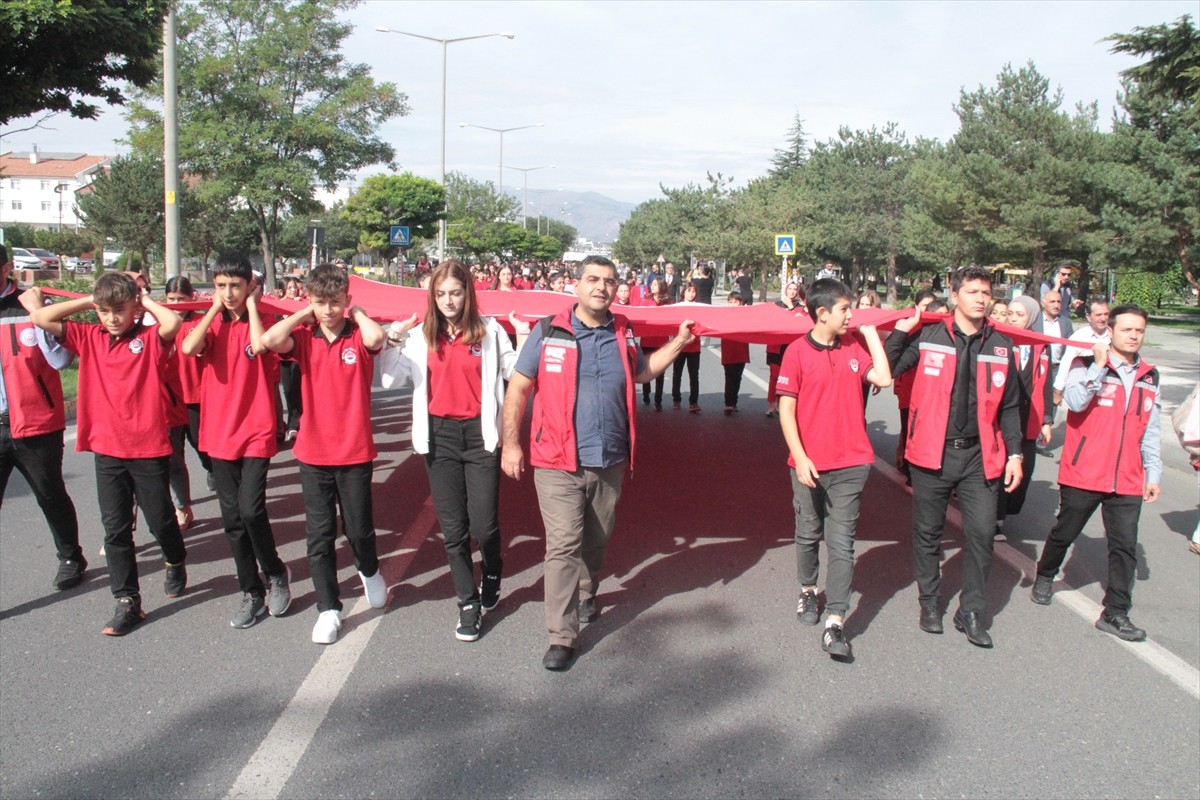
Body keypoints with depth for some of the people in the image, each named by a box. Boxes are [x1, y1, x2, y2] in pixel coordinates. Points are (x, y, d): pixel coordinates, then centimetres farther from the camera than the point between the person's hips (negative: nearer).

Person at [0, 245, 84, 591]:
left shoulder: (33, 306, -5)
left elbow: (61, 359, -14)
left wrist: (38, 313, -18)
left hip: (36, 424, -2)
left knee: (51, 496, 14)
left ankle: (71, 559, 34)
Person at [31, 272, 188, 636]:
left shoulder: (149, 338, -7)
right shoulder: (89, 338, 4)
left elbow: (173, 323, -29)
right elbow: (39, 318, 0)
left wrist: (148, 302, -11)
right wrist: (86, 302, 0)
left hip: (150, 449, -3)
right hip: (107, 450, 3)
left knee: (160, 520, 11)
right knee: (115, 528, 6)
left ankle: (176, 563, 41)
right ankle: (127, 601, 15)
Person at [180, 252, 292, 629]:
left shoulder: (262, 319, -2)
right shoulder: (212, 322, 5)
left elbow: (259, 345, -26)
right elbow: (189, 348, -16)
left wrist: (251, 304, -13)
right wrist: (216, 308, -9)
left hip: (256, 432, -4)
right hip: (219, 433, 4)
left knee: (251, 510, -13)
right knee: (232, 519, 8)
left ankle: (276, 572, 13)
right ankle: (252, 592, 21)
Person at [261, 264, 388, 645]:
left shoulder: (359, 336, -5)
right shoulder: (303, 337, -1)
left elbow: (376, 337, -30)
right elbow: (269, 340, -22)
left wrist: (356, 312, -12)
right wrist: (304, 315, -9)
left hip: (355, 452, -2)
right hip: (313, 453, 2)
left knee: (359, 528, 8)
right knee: (319, 535, 6)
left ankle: (369, 571, 40)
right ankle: (328, 609, 18)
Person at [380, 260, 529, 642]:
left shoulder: (489, 330, -1)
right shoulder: (421, 335, 4)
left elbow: (516, 373, -1)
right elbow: (390, 379, -1)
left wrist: (524, 340, -11)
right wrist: (393, 339, -8)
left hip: (479, 434, -2)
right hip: (438, 436, 2)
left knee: (484, 525, -4)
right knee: (453, 528, 7)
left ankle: (492, 575, 30)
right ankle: (468, 603, 21)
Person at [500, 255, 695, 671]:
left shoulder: (624, 333, 6)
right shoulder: (549, 331, -5)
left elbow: (640, 372, 26)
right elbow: (518, 388, -2)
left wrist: (678, 342, 20)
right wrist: (510, 444, -7)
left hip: (610, 463, 4)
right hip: (558, 464, -4)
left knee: (596, 542, 18)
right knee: (563, 546, -8)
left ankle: (586, 597, 45)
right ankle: (562, 637, -1)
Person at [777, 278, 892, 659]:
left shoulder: (853, 346, 5)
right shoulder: (797, 352, -7)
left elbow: (883, 378, -6)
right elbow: (786, 409, -8)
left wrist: (870, 332, 0)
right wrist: (800, 457, -14)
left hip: (851, 463, 2)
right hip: (809, 463, -2)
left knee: (842, 543, -1)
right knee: (809, 534, 15)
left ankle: (835, 622, 0)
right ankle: (808, 589, 40)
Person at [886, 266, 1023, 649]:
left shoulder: (1001, 346, 5)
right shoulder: (928, 337, -2)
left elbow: (1008, 406, 10)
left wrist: (1014, 453, 4)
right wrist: (900, 333, -10)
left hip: (980, 457, 2)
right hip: (932, 454, -2)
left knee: (981, 533, 0)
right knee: (928, 532, 9)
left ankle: (971, 612, 16)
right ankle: (929, 603, 28)